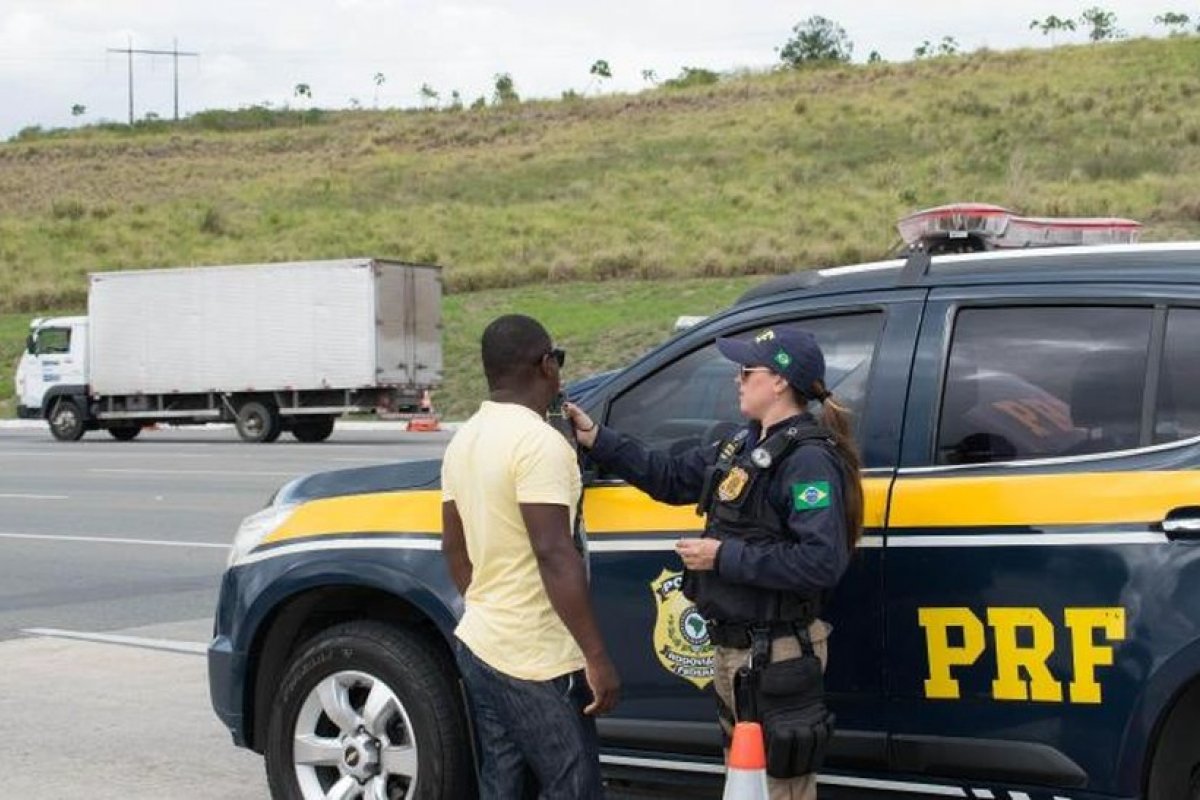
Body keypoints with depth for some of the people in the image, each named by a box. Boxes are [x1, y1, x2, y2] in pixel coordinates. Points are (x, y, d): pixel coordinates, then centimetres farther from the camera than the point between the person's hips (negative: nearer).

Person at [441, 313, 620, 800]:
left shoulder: (465, 439, 9)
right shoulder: (539, 442, -18)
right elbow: (555, 558, -23)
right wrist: (597, 657, -21)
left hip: (480, 645, 9)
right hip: (535, 661, -9)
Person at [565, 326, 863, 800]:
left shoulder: (809, 459, -20)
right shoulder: (747, 444, 9)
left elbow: (823, 562, -30)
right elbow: (672, 477, 18)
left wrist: (725, 558, -24)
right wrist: (597, 440, 13)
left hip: (777, 655, -10)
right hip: (733, 646, 10)